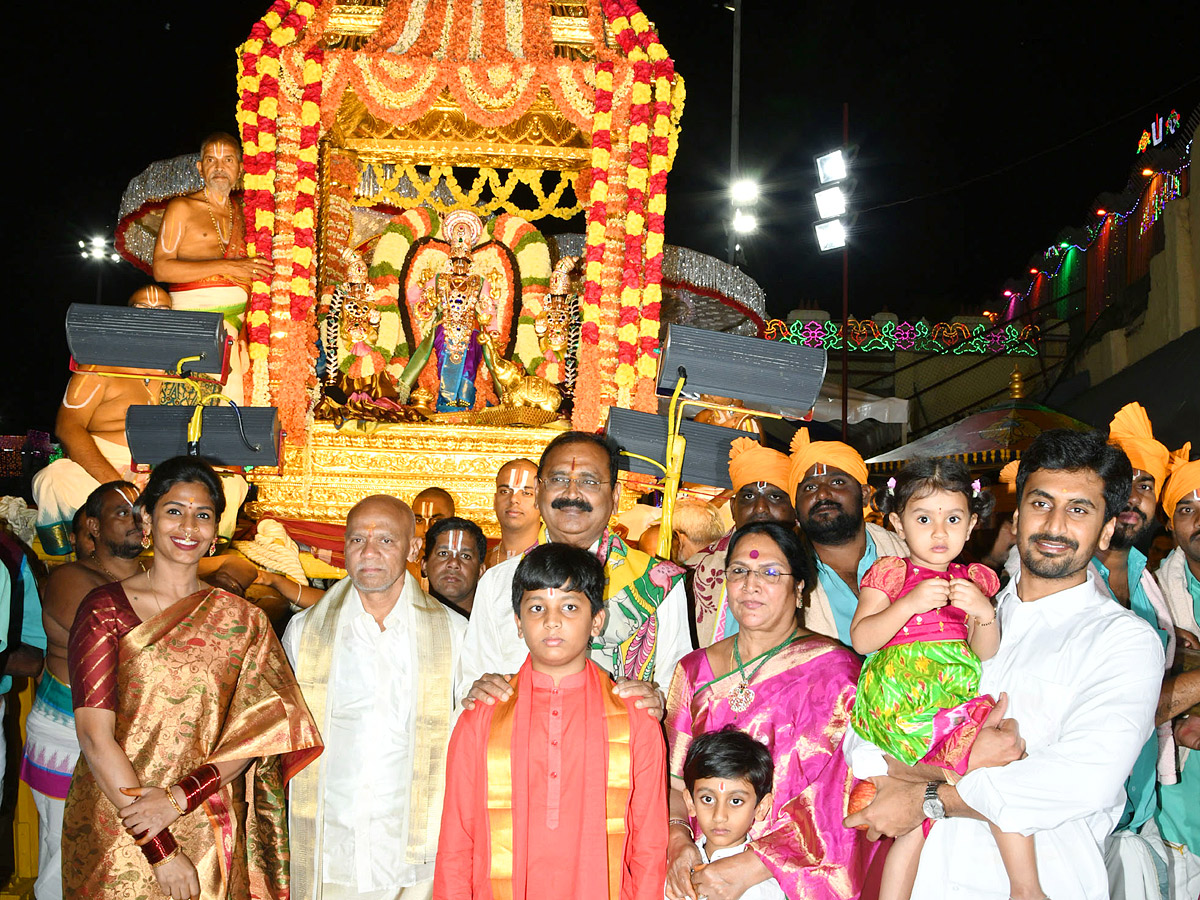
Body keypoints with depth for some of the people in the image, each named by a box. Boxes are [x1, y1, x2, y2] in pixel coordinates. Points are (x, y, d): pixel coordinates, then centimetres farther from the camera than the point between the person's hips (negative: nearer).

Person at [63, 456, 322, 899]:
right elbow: (95, 736, -11)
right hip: (115, 832, -2)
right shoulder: (106, 608, -4)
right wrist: (158, 848, -15)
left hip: (210, 834, 2)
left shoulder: (244, 621, 3)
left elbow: (254, 731, -3)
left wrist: (178, 797, -17)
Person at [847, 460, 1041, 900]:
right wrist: (910, 603, -15)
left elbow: (985, 653, 10)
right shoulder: (889, 572, 7)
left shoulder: (975, 580, 18)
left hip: (958, 696, 4)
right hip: (899, 699, -4)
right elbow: (861, 639, -4)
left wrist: (984, 614, -9)